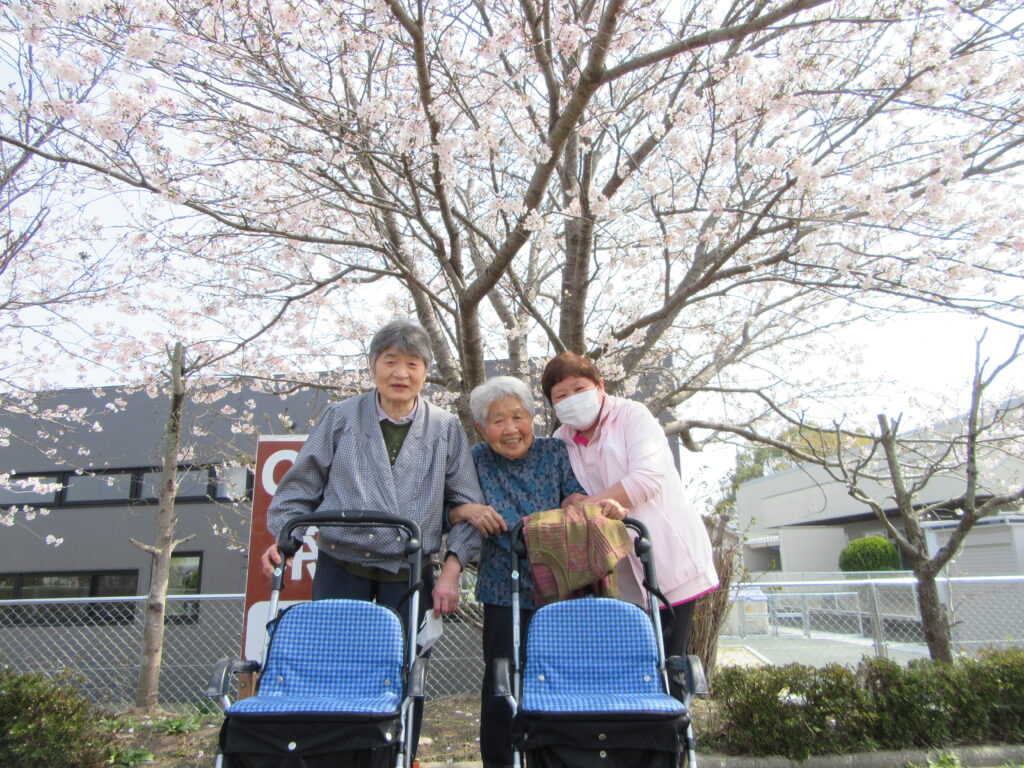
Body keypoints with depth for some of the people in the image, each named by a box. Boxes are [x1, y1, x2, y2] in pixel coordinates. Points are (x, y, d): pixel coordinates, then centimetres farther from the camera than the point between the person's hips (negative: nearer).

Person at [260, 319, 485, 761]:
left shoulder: (446, 430, 4)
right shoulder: (340, 418, 4)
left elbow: (467, 506, 4)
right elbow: (301, 487, 8)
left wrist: (451, 570, -5)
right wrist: (283, 537, -6)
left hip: (408, 575, 0)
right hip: (341, 568, 0)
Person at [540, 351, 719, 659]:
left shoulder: (632, 415, -4)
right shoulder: (561, 443, 10)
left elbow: (647, 478, -18)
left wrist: (587, 503, -19)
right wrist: (569, 503, -13)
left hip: (668, 561, -5)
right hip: (617, 577, 5)